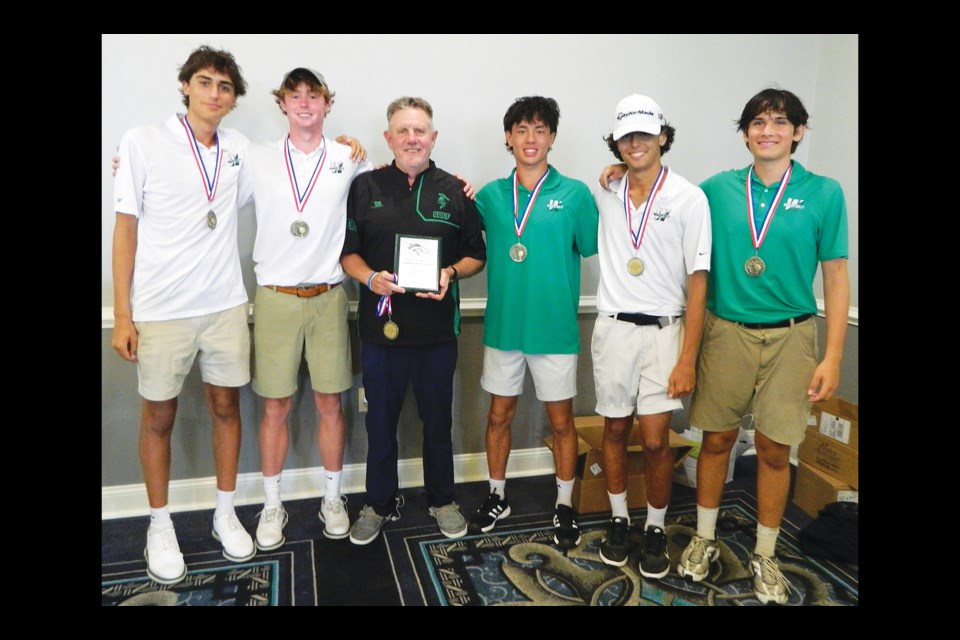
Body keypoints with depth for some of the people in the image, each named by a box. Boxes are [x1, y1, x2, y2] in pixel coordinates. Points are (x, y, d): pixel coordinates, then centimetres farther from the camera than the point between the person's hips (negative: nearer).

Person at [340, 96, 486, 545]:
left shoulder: (455, 192, 5)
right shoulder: (365, 187, 4)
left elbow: (476, 255, 8)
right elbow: (347, 251, 5)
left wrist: (451, 274, -12)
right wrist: (370, 277, -15)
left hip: (438, 327, 0)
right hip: (381, 324, 0)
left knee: (438, 419, 13)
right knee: (381, 420, 11)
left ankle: (442, 500, 33)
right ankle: (380, 503, 30)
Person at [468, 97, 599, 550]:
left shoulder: (574, 194, -3)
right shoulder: (490, 195, 4)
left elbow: (594, 249, -1)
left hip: (555, 328, -2)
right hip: (503, 324, 3)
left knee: (560, 419, 9)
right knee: (499, 413, 14)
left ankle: (565, 505, 29)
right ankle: (497, 496, 34)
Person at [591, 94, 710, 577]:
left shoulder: (689, 198, -4)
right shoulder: (604, 196, 5)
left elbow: (697, 281, -6)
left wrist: (687, 359, -10)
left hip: (662, 331, -2)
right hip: (612, 328, 3)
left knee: (655, 440, -2)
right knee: (614, 430, 11)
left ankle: (655, 529, 22)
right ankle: (618, 520, 30)